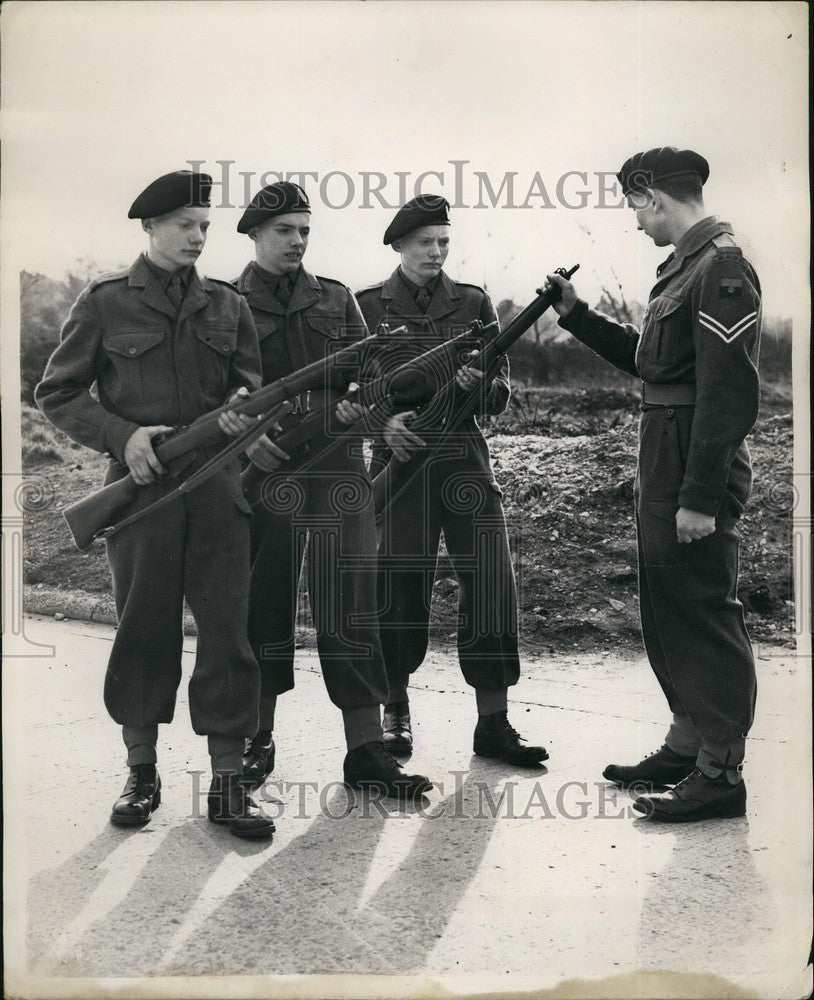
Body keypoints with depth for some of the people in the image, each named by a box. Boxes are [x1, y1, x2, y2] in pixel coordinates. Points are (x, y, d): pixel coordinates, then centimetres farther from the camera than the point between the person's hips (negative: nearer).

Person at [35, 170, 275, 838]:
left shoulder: (227, 306, 12)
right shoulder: (105, 303, 3)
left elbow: (250, 387, 14)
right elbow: (57, 394, 4)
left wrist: (238, 411, -10)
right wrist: (123, 435, -11)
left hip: (218, 488, 2)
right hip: (141, 485, -2)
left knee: (227, 630, -1)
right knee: (144, 631, 6)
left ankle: (227, 785, 7)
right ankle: (142, 774, 22)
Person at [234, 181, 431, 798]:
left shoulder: (336, 299, 14)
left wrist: (358, 400, -11)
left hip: (338, 469, 1)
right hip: (264, 470, -1)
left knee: (351, 605, -3)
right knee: (264, 606, 7)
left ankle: (366, 750, 1)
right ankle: (257, 741, 22)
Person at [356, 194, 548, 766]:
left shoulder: (473, 303, 10)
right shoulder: (368, 307, 6)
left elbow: (502, 396, 9)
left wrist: (477, 383, -13)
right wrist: (382, 421, -13)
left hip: (465, 456, 2)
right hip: (400, 457, -1)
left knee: (492, 580, -6)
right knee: (401, 587, 1)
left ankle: (493, 723, 1)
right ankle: (396, 712, 20)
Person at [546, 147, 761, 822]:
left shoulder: (722, 269, -16)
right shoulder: (685, 266, 14)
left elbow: (729, 392, -22)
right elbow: (646, 359, 22)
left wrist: (700, 497, -24)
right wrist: (576, 315, 19)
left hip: (699, 473, -10)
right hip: (664, 465, 10)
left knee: (706, 613, -4)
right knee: (668, 609, 17)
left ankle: (721, 773, 6)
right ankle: (688, 746, 29)